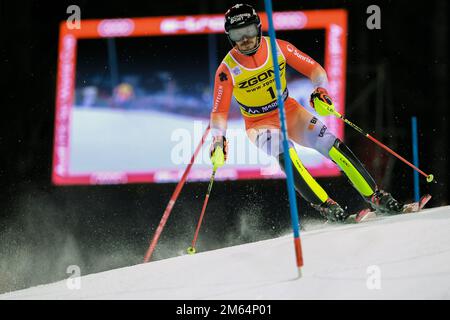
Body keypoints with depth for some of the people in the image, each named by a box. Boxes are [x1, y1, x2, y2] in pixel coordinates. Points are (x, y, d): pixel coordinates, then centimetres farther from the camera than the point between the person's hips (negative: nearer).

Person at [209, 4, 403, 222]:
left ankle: (376, 197, -6)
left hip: (289, 111, 3)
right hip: (260, 123, -2)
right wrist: (218, 140, -31)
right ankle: (325, 205, -31)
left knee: (332, 145, -15)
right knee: (285, 152, -34)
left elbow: (314, 69, -6)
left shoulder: (278, 48, -12)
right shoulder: (227, 69, -17)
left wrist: (321, 91, -25)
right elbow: (219, 111, -14)